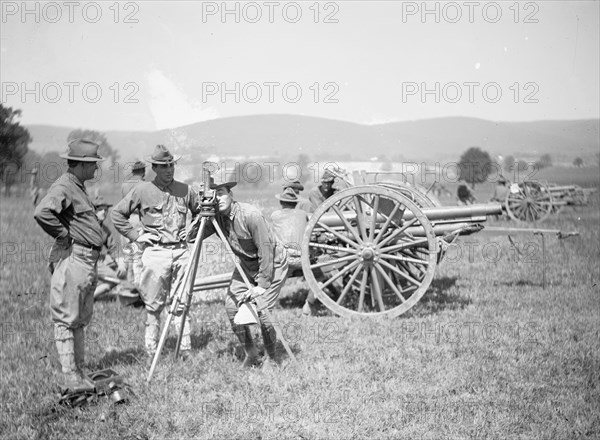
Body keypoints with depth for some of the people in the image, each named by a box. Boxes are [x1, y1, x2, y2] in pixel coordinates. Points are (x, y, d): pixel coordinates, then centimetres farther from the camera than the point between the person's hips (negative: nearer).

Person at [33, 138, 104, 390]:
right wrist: (63, 235, -19)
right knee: (66, 320, -5)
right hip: (72, 259, -10)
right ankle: (70, 378, -3)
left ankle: (79, 373, 21)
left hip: (88, 262, 10)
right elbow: (42, 213, -32)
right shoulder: (63, 187, -14)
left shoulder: (79, 187, 17)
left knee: (81, 320, 14)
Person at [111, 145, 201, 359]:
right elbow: (117, 213, 4)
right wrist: (135, 236, -1)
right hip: (155, 252, -2)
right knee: (153, 304, 1)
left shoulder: (185, 190, 7)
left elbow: (200, 212, 24)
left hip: (181, 251, 3)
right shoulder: (142, 190, -1)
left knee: (181, 302, 5)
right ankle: (151, 350, 9)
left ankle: (185, 349, 8)